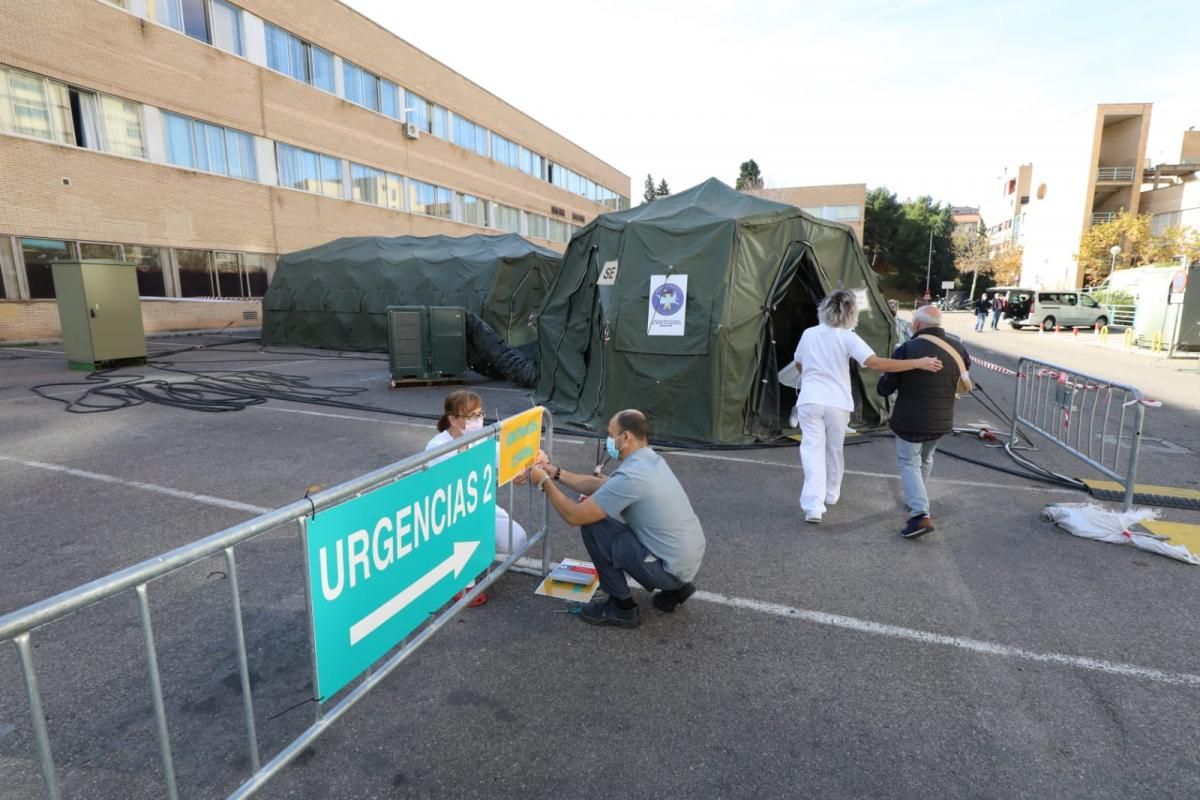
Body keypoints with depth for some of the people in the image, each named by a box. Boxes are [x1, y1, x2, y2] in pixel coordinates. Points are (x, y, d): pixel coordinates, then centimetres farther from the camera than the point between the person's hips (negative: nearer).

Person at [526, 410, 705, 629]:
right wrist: (557, 473, 16)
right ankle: (674, 589, 19)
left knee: (592, 525, -8)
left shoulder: (630, 476, -24)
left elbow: (575, 515, -17)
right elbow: (601, 486, 16)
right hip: (689, 559, 9)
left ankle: (622, 607, 5)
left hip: (671, 568, -9)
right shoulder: (650, 460, 5)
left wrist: (545, 482, -3)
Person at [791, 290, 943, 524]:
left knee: (813, 450, -1)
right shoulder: (847, 337, -8)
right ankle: (831, 494, 37)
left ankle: (813, 506, -12)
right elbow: (876, 363, -20)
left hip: (810, 400, 1)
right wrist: (918, 363, -17)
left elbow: (799, 365, 18)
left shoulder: (808, 334, 3)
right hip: (837, 403, -1)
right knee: (834, 449, 19)